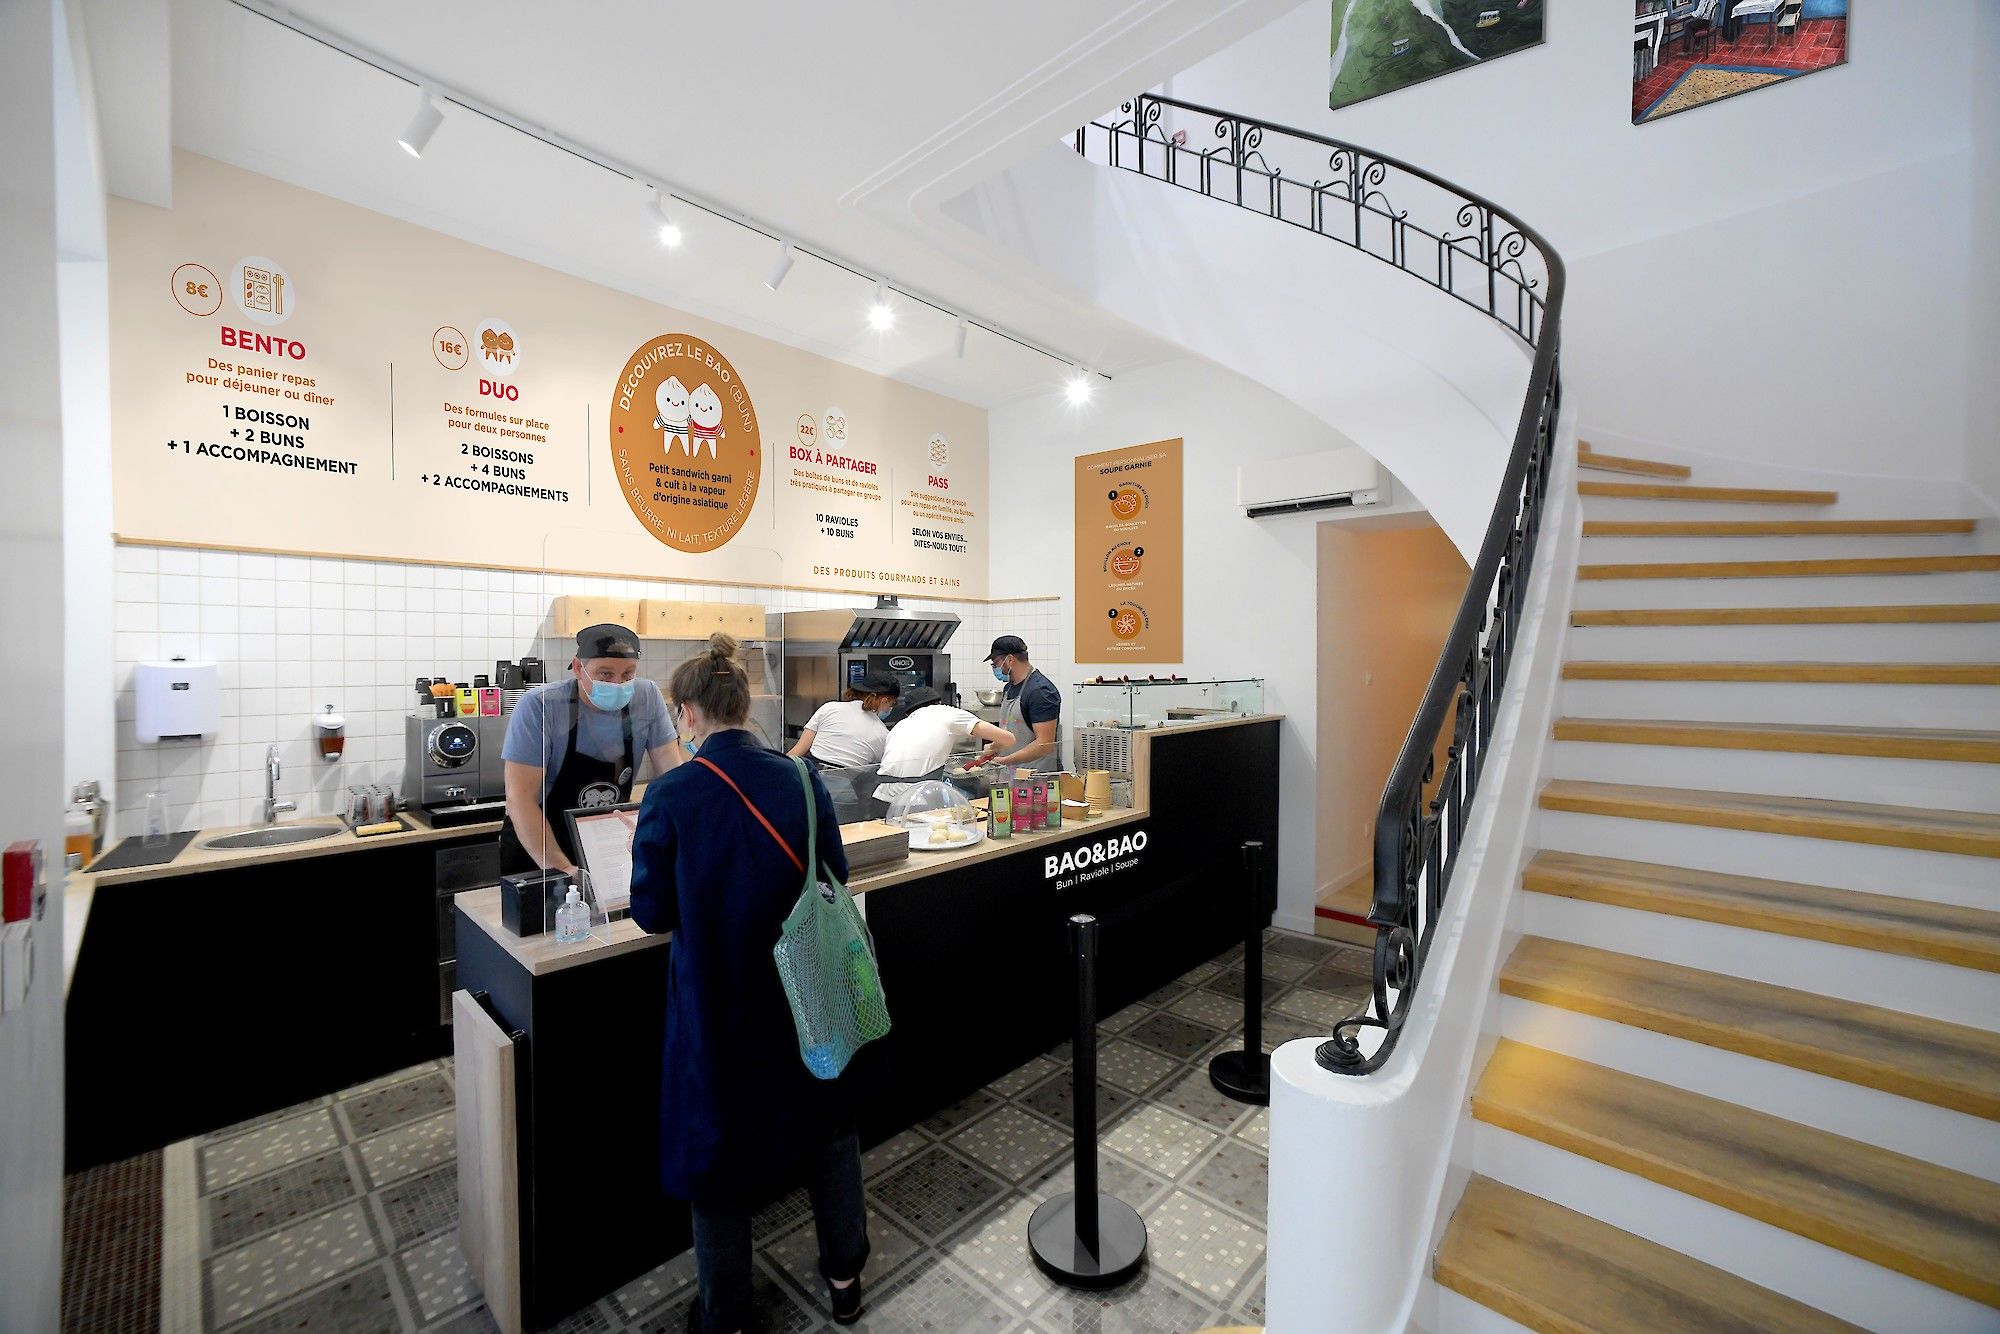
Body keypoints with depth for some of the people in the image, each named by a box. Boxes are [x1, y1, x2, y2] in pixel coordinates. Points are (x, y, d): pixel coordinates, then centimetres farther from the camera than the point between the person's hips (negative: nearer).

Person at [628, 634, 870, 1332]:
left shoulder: (670, 795, -17)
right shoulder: (803, 781, -10)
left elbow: (652, 912, -9)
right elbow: (836, 882, -2)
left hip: (716, 1002, -2)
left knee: (718, 1141, 21)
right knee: (828, 1123, 25)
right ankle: (844, 1277, 44)